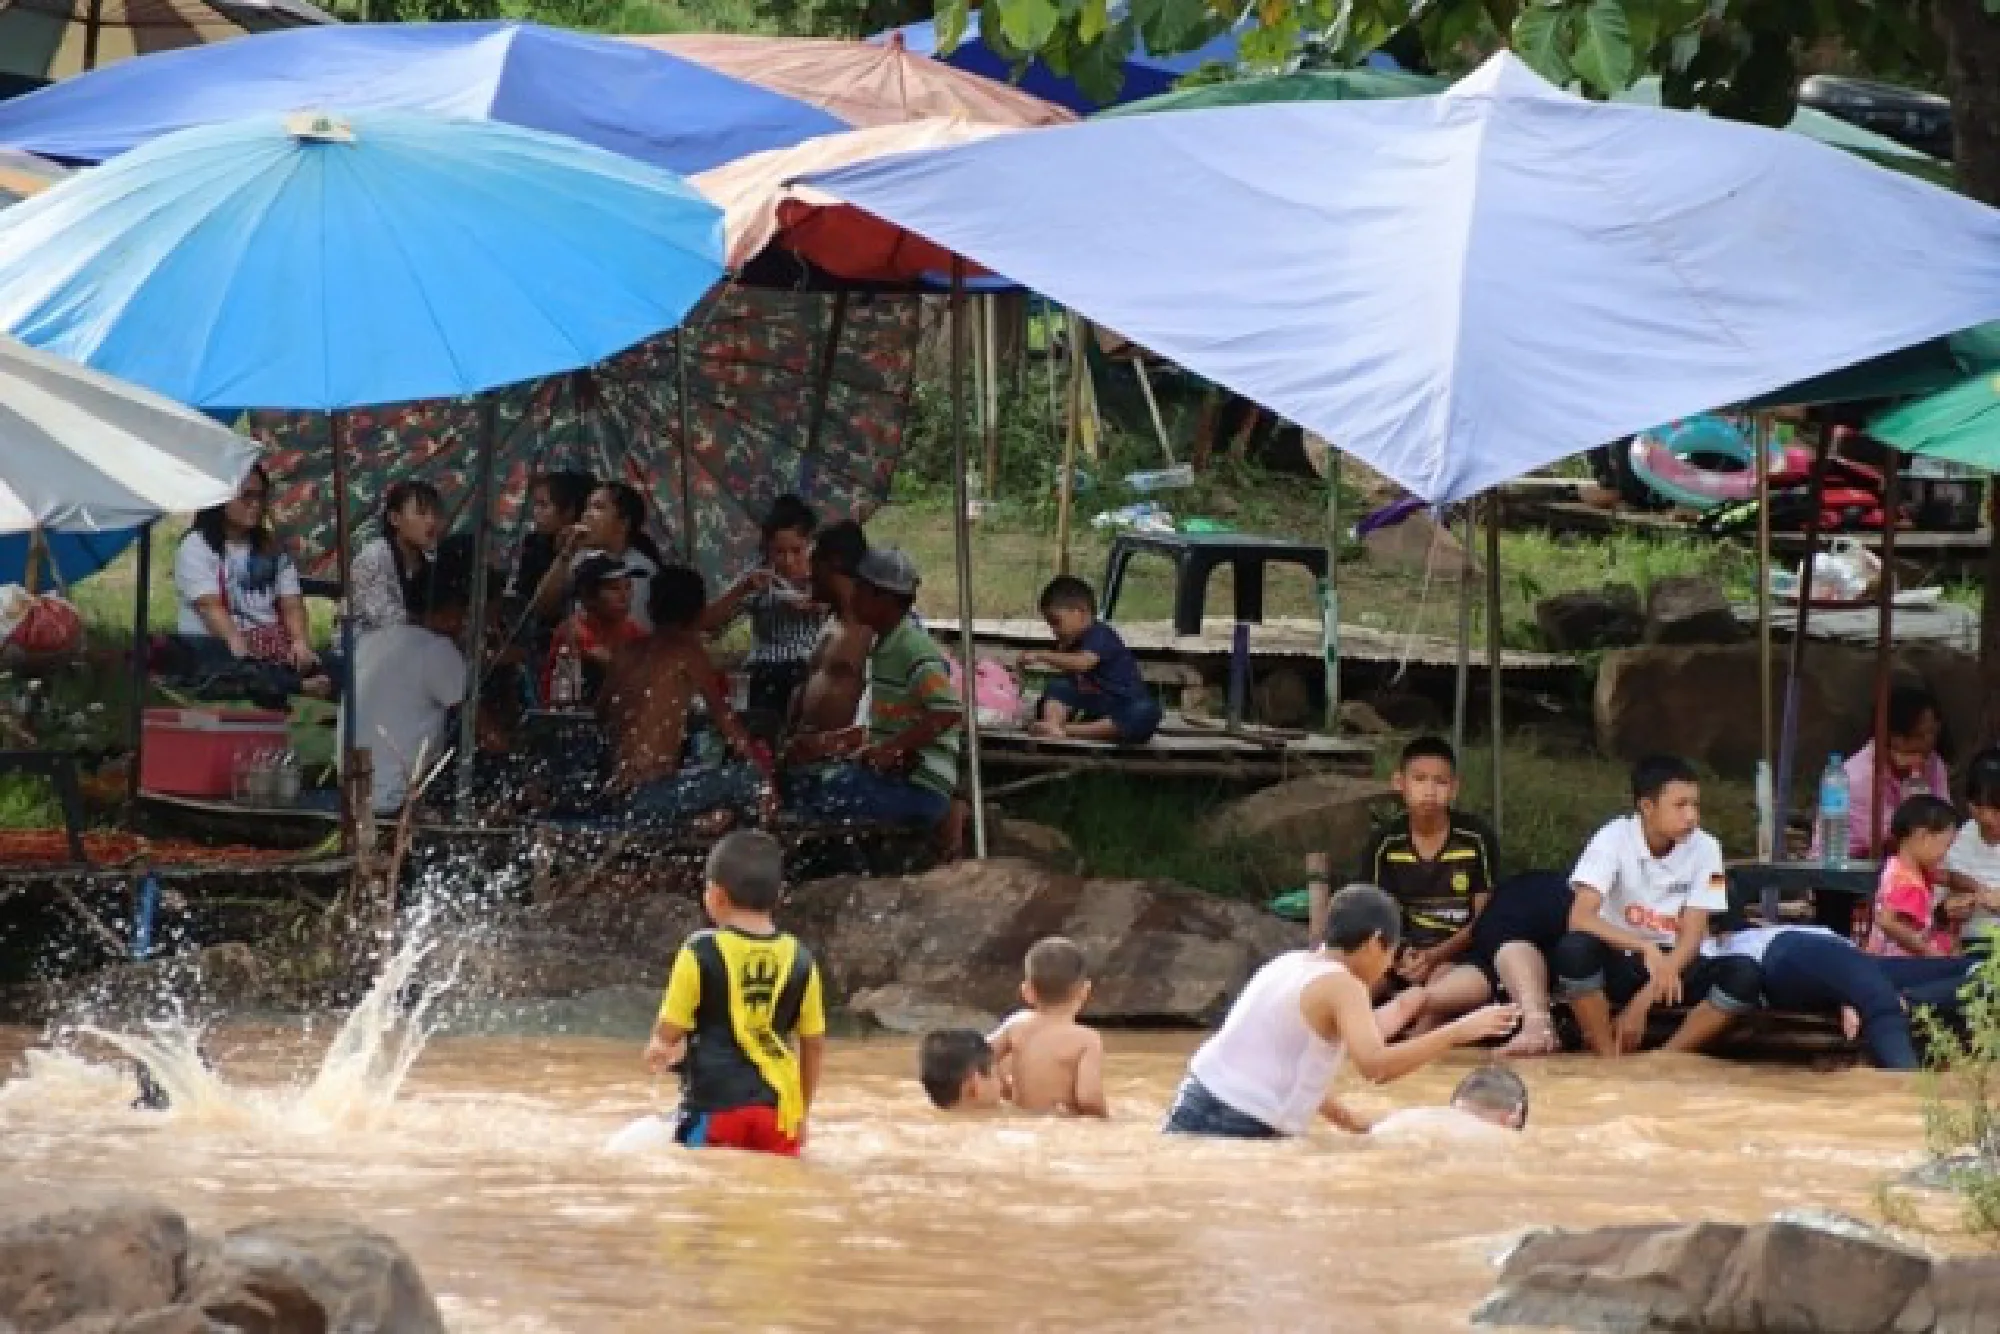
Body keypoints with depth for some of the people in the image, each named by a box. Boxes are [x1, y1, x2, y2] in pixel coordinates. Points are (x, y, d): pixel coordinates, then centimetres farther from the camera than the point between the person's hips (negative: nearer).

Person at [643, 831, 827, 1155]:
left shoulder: (702, 953, -9)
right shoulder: (799, 959, 2)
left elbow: (670, 1032, -4)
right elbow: (814, 1044, 8)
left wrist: (658, 1051, 21)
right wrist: (802, 1113, 21)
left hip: (715, 1104, -3)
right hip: (777, 1106, 3)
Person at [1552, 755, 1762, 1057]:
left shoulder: (1704, 849, -9)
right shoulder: (1615, 838, -15)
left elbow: (1692, 937, -13)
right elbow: (1580, 918, -25)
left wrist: (1642, 1003, -24)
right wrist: (1645, 949, -40)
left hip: (1674, 963, 2)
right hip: (1620, 960, -2)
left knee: (1743, 975, -28)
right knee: (1574, 949, -36)